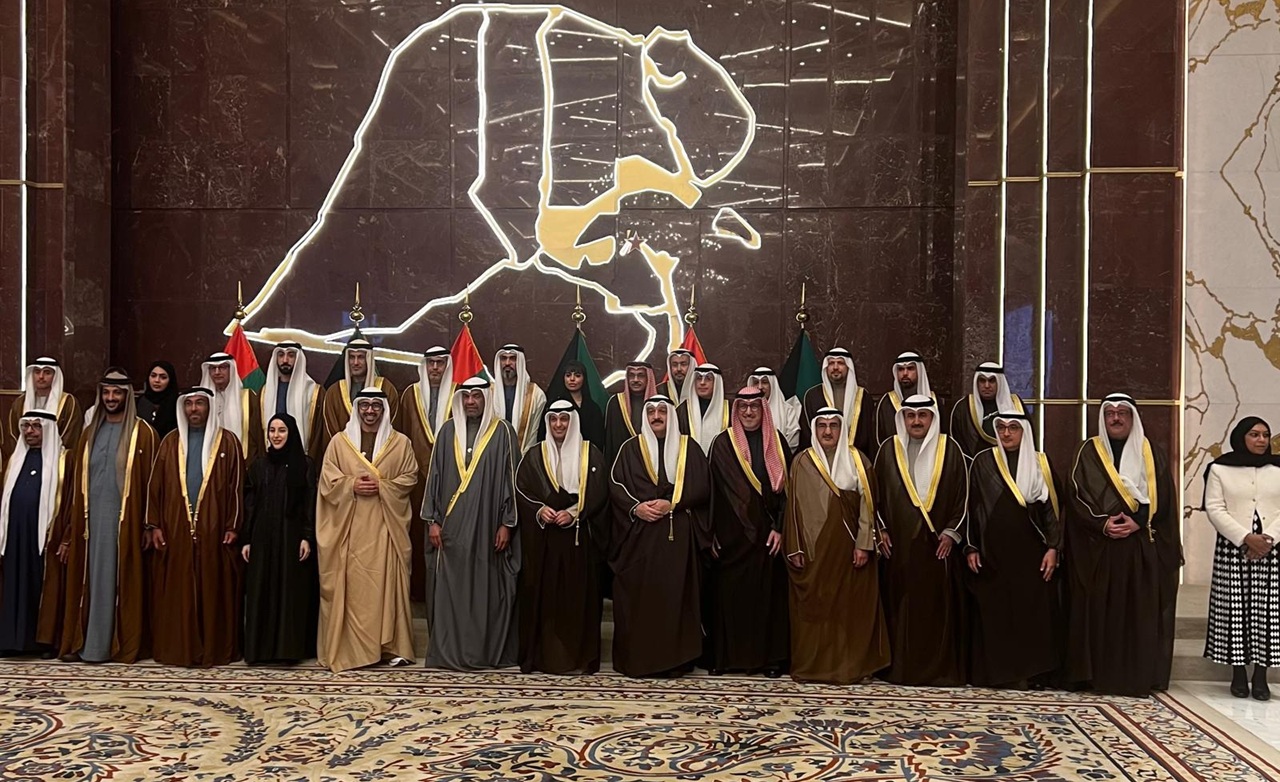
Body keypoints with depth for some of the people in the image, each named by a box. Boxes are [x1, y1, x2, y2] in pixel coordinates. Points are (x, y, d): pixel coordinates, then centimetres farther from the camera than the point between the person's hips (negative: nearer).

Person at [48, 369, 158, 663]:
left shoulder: (142, 433, -1)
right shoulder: (90, 432, 13)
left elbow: (150, 480, -3)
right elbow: (78, 482, 13)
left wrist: (148, 524, -7)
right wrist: (70, 526, 9)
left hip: (123, 519, -4)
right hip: (90, 518, 4)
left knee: (116, 580, 0)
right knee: (88, 580, 6)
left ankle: (115, 645, 6)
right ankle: (81, 641, 14)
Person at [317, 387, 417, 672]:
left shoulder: (400, 442, 8)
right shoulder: (340, 441, 8)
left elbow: (409, 478, 3)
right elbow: (328, 479, 4)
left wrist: (381, 487, -11)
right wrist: (352, 486, -13)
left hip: (385, 526, 0)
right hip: (349, 526, 0)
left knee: (386, 582, -1)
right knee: (352, 585, -1)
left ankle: (391, 645, 6)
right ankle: (349, 646, 6)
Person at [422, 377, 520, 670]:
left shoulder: (502, 432, 0)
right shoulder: (448, 430, 8)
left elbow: (510, 478, -1)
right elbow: (436, 474, 9)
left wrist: (506, 523, -6)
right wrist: (433, 520, 3)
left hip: (487, 524, -2)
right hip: (452, 525, 2)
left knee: (487, 588, 2)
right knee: (449, 588, 3)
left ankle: (489, 651, 12)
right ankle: (448, 651, 12)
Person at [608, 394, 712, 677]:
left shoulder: (688, 447, 8)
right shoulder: (631, 448, 9)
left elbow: (701, 487, 1)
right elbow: (615, 485, 3)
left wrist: (671, 504, -12)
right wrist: (636, 507, -13)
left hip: (678, 534, 0)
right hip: (638, 535, 0)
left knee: (675, 593, -1)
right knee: (637, 594, -1)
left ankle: (674, 657, 6)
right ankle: (636, 657, 6)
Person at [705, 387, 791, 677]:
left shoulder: (776, 442, 7)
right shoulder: (723, 443, 2)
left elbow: (787, 487, 4)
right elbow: (713, 490, 0)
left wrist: (780, 528, -5)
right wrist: (711, 534, -4)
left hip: (767, 532, 1)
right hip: (732, 533, -1)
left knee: (768, 592, 3)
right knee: (729, 592, 2)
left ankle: (770, 656, 12)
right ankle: (726, 655, 12)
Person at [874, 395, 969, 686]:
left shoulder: (949, 449, 3)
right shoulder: (888, 449, 6)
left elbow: (962, 494, 3)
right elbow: (877, 492, 10)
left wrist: (951, 533, -4)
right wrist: (881, 530, 3)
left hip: (937, 543, -1)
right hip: (899, 542, 1)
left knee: (939, 604, 1)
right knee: (901, 604, 3)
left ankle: (942, 669, 9)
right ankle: (900, 667, 11)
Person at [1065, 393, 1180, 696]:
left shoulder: (1152, 455, 10)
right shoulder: (1088, 453, 7)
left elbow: (1162, 499, 3)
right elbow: (1077, 496, 0)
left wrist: (1137, 522, -12)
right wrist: (1102, 523, -15)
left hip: (1143, 549, 1)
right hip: (1098, 548, -1)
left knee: (1141, 612, 0)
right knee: (1100, 611, -2)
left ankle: (1139, 676, 6)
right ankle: (1099, 675, 3)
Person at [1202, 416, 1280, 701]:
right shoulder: (1220, 468, 2)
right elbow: (1215, 509, -4)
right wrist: (1246, 538, -14)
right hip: (1233, 547, -1)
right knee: (1234, 609, -1)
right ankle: (1238, 674, 8)